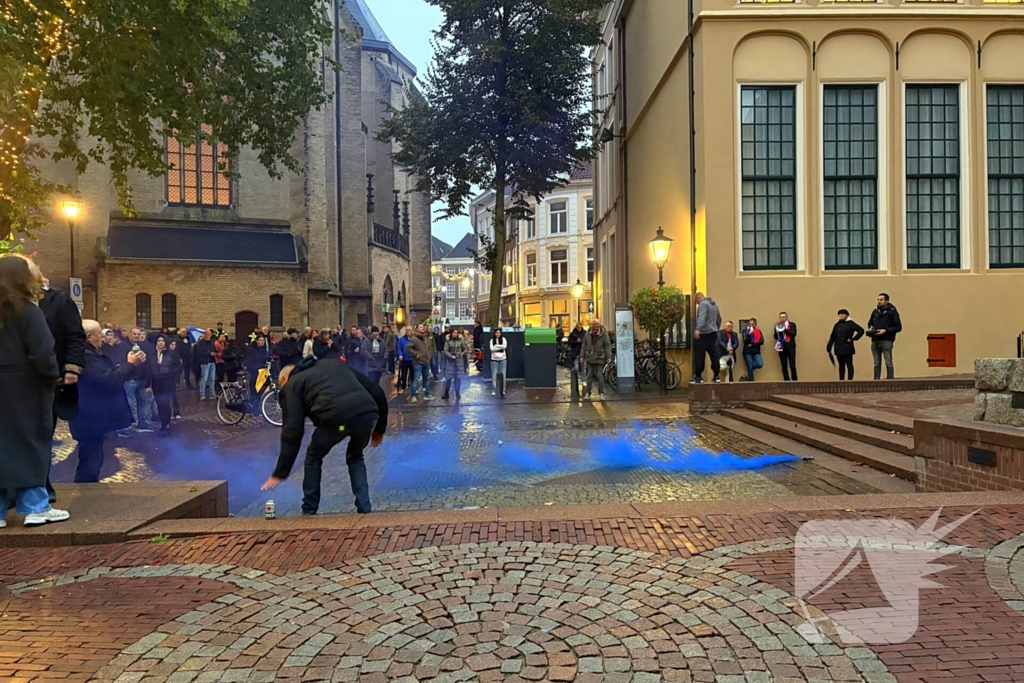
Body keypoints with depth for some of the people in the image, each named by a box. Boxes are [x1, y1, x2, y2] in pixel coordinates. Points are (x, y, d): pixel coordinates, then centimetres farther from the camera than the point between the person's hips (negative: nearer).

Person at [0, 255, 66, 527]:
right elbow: (43, 354, -20)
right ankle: (35, 507, 7)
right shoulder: (28, 310, -13)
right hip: (25, 388, -6)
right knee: (30, 443, 2)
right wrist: (53, 377, -5)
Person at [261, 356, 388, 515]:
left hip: (337, 417, -4)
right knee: (355, 458, 32)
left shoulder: (292, 384, 24)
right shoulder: (334, 364, 37)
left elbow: (292, 430, 12)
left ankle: (309, 511, 33)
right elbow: (376, 391, 29)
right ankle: (364, 510, 25)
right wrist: (380, 428, 37)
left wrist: (280, 473, 16)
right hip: (369, 413, 4)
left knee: (313, 457, 27)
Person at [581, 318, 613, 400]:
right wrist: (582, 356, 9)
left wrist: (609, 357, -11)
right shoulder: (588, 334, 3)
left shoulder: (604, 334, -6)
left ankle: (601, 392, 9)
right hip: (589, 358, 3)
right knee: (589, 375, 10)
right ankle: (588, 392, 18)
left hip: (599, 358, -3)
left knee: (599, 375, -2)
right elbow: (584, 345, 11)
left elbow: (608, 346, -6)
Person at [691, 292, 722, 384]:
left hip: (703, 334, -9)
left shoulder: (703, 304, -9)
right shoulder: (714, 304, 19)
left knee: (700, 356, -5)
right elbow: (719, 319, 28)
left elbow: (701, 317, -26)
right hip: (713, 333, 9)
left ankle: (698, 377, -3)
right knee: (714, 355, 7)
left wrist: (697, 329, -38)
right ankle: (716, 376, 7)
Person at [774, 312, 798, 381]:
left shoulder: (792, 324, 4)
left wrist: (785, 329, -17)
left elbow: (793, 334, -10)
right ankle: (786, 380, 6)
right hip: (781, 347, 3)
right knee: (784, 366, 2)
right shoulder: (777, 325, 11)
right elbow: (775, 337, 5)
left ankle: (794, 380, 0)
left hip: (790, 346, -3)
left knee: (792, 365, -8)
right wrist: (779, 330, -12)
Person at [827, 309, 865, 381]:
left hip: (847, 349, -5)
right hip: (838, 349, 5)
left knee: (849, 365, -4)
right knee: (841, 365, 11)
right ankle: (841, 380, 15)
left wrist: (853, 339, -9)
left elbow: (861, 330, -7)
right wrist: (829, 348, 11)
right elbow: (832, 337, 16)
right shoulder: (837, 325, 14)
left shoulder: (850, 323, -1)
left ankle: (850, 380, -4)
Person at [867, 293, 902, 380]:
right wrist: (870, 329, 6)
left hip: (886, 340, -5)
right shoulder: (875, 311, 15)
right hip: (875, 341, 5)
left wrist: (885, 331, -14)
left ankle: (890, 379, -5)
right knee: (877, 364, 7)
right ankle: (876, 380, 10)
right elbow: (870, 323, 28)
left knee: (888, 363, -7)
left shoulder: (892, 311, 0)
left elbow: (898, 327, -3)